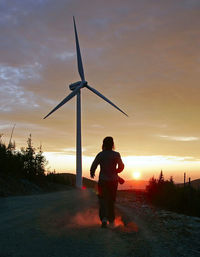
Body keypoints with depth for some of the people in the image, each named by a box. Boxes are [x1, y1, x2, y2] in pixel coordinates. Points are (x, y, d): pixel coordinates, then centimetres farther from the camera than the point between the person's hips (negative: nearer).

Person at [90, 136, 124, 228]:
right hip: (113, 180, 1)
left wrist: (92, 173, 13)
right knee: (111, 200, 16)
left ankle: (104, 218, -14)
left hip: (103, 180, -1)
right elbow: (121, 167, 4)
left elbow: (93, 167, -9)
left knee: (103, 199, 7)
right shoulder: (116, 155, -5)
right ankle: (111, 221, 24)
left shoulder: (100, 155, -8)